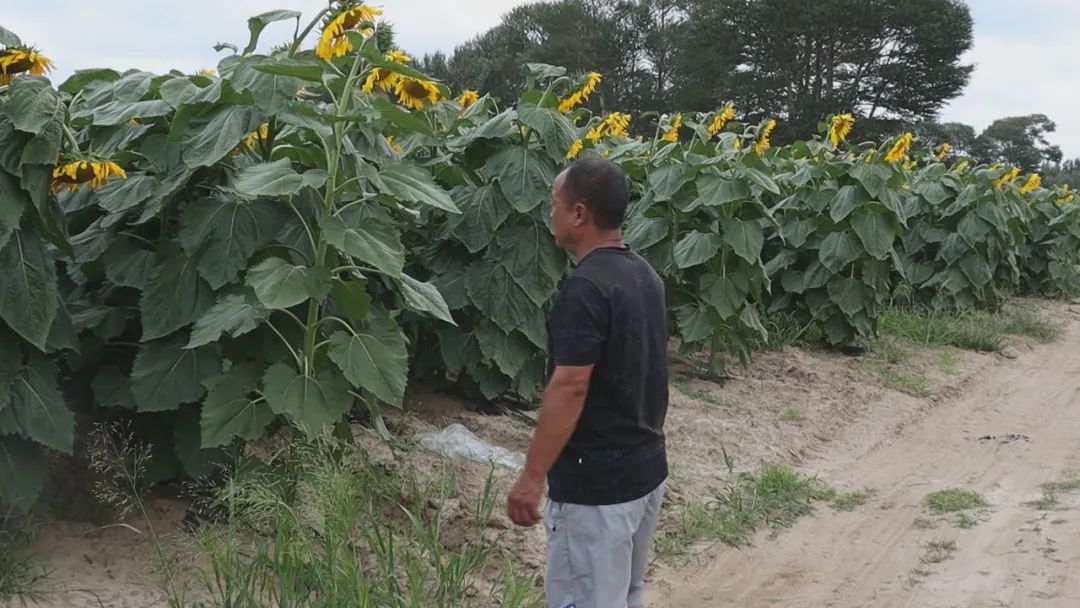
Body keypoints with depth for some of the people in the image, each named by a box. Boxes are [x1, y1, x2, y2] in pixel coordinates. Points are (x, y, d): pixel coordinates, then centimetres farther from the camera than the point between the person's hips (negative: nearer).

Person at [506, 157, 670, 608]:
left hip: (595, 482, -9)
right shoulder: (646, 276, 8)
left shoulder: (585, 288, -21)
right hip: (647, 469, 9)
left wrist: (532, 476, -19)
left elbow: (569, 388, -24)